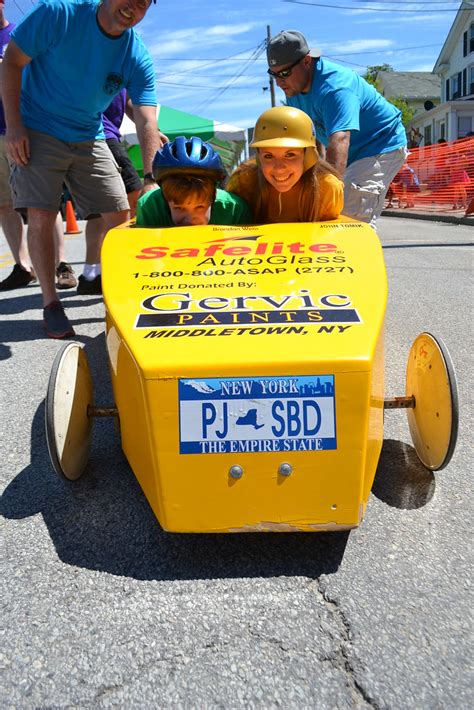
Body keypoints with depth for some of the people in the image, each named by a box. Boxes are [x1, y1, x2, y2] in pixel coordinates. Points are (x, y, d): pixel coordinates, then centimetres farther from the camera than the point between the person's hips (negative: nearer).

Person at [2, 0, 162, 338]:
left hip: (89, 139, 4)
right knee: (41, 216, -12)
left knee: (121, 215, -2)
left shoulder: (138, 58, -8)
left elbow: (147, 123, -16)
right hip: (37, 131, -3)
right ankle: (51, 304, 0)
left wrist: (153, 178, -29)